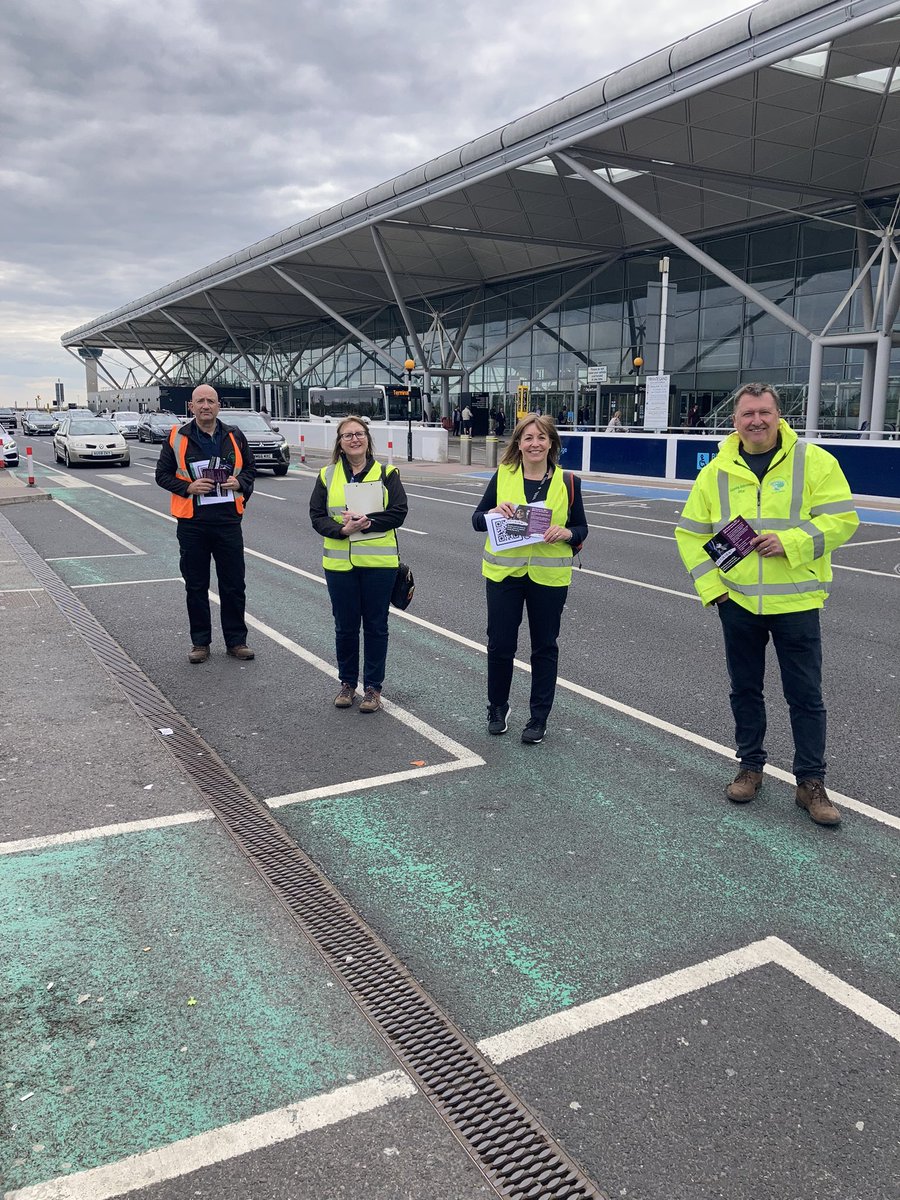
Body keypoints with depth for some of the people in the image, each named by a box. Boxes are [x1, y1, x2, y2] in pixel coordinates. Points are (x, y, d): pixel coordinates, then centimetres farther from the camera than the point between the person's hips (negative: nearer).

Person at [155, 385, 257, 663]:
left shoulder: (234, 437, 6)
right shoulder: (177, 437, 0)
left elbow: (250, 469, 15)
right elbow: (162, 474, 3)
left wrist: (239, 482, -6)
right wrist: (188, 487, -13)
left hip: (228, 520, 1)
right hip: (192, 522, -1)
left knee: (234, 585, 6)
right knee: (196, 586, 8)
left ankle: (236, 640, 18)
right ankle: (200, 642, 20)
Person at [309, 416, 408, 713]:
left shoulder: (386, 473, 2)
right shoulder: (327, 475, 7)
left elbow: (398, 512, -7)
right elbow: (317, 516, 1)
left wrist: (368, 522, -21)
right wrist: (343, 529, -17)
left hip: (379, 563, -1)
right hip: (340, 563, 2)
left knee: (376, 626, 6)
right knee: (345, 626, 10)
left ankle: (373, 687, 17)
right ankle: (347, 683, 26)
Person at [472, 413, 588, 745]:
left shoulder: (567, 481, 1)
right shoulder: (502, 475, 1)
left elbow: (581, 528, 6)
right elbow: (477, 520, 4)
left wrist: (566, 533, -16)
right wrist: (494, 512, -17)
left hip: (549, 575, 0)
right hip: (504, 572, 0)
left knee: (544, 647, 8)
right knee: (500, 643, 5)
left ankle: (539, 718, 22)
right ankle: (497, 708, 29)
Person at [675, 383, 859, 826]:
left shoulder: (814, 462, -5)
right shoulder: (717, 471, 3)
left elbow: (841, 519, -9)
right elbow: (690, 533, 9)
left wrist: (790, 542, -22)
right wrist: (709, 583, -1)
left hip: (796, 602, -3)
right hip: (738, 603, 3)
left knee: (805, 696, 4)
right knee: (745, 689, 14)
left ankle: (811, 782, 17)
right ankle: (750, 766, 31)